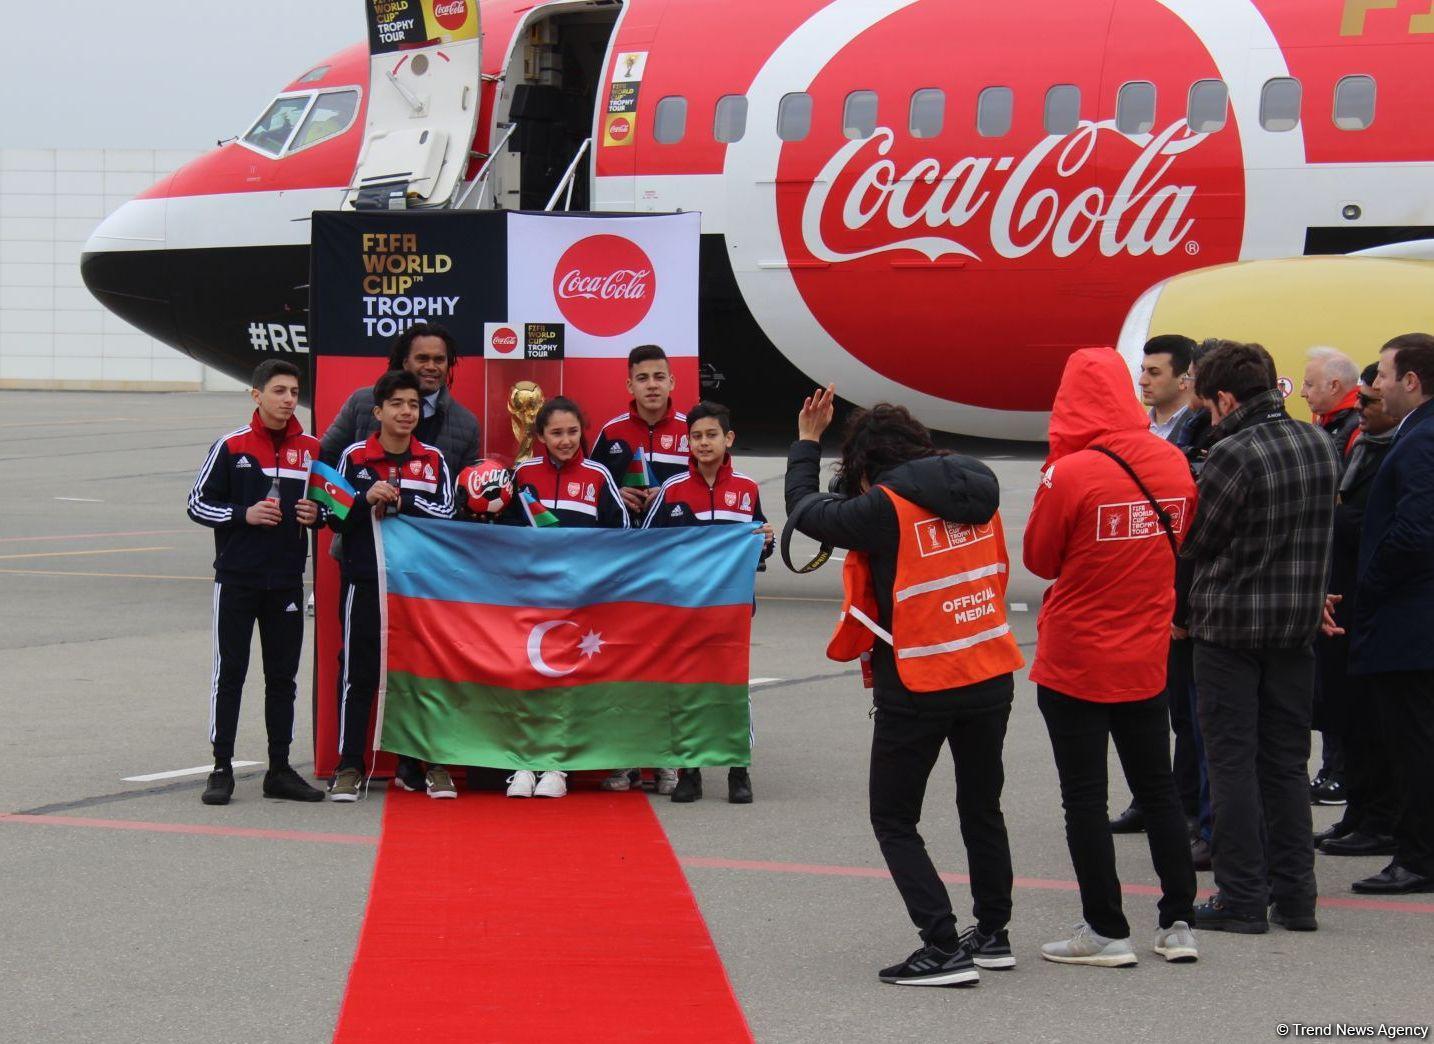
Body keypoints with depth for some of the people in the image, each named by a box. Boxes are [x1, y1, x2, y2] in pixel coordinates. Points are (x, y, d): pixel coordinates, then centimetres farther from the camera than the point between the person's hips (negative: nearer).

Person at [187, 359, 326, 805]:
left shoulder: (311, 449, 5)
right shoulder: (231, 446, -4)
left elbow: (329, 502, 17)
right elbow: (198, 504, -1)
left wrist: (316, 514, -5)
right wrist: (244, 515, -15)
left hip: (287, 580, 3)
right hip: (236, 579, -3)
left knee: (283, 676, 8)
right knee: (229, 672, 0)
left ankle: (280, 769, 14)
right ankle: (222, 769, 4)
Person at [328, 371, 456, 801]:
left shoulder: (433, 460, 7)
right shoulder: (354, 458, 2)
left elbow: (446, 512, -4)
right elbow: (336, 519, 2)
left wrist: (402, 499, -16)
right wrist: (366, 499, -16)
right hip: (365, 582, -2)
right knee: (359, 673, 0)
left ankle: (415, 766, 13)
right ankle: (349, 767, 4)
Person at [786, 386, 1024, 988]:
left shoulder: (885, 509, -15)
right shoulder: (978, 494, 2)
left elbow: (805, 510, -3)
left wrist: (806, 442, 11)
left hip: (917, 689, -6)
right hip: (991, 674, 6)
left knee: (894, 819, 5)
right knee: (982, 807, 22)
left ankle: (944, 949, -5)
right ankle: (992, 934, 30)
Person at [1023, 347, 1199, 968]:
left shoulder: (1070, 474, -20)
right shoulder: (1173, 464, -4)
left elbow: (1039, 560, -7)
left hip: (1074, 661, -5)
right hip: (1145, 658, 5)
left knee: (1084, 798, 4)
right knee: (1158, 789, 16)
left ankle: (1106, 931, 6)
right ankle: (1178, 923, 18)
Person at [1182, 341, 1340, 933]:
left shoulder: (1233, 455, -17)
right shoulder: (1320, 445, 4)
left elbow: (1196, 541, -10)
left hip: (1229, 624, -6)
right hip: (1297, 625, 6)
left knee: (1232, 761, 1)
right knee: (1287, 762, 12)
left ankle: (1241, 899, 1)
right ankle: (1294, 896, 13)